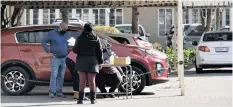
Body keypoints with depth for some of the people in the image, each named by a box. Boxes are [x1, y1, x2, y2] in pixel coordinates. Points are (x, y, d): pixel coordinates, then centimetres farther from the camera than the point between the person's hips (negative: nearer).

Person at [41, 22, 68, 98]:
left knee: (61, 76, 6)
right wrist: (48, 52, -9)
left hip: (64, 59, 5)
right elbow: (43, 42, -4)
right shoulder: (52, 33, -3)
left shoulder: (65, 34, 14)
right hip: (55, 58, -5)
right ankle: (52, 92, -7)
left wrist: (67, 52, 14)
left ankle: (59, 92, 12)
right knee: (54, 75, -8)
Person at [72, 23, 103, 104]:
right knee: (92, 80, 3)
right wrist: (100, 62, 10)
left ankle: (80, 99, -4)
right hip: (92, 61, 1)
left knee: (82, 81, -1)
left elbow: (75, 50, -3)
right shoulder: (96, 39, 4)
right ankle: (93, 99, 2)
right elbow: (99, 51, 4)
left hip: (82, 61, -1)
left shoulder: (80, 38, -2)